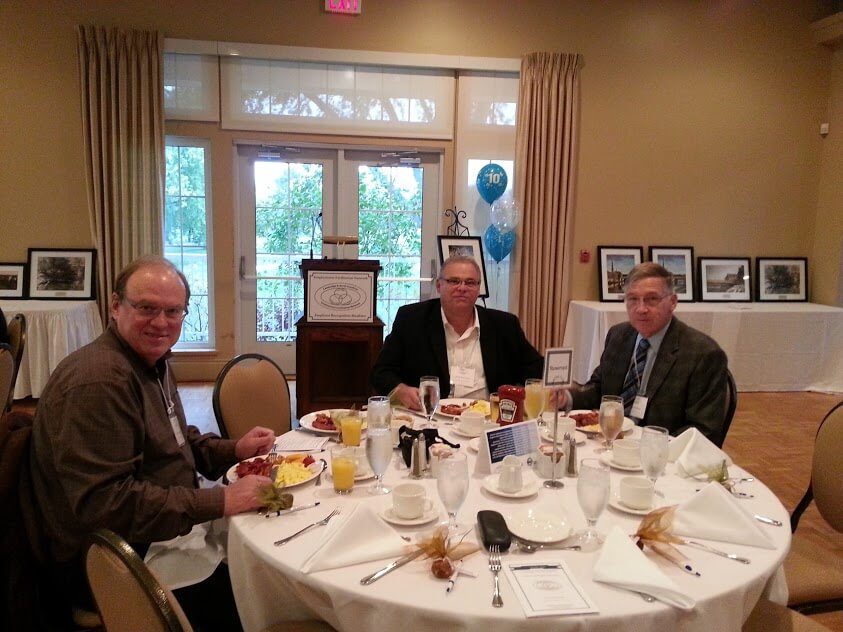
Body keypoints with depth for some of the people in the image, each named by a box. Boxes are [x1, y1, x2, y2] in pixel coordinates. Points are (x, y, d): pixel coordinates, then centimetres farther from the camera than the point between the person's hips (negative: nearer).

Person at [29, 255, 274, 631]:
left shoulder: (152, 361, 8)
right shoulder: (100, 380, -24)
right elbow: (102, 501, -29)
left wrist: (233, 450, 1)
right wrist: (219, 501, -28)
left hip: (163, 531, 9)